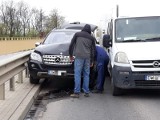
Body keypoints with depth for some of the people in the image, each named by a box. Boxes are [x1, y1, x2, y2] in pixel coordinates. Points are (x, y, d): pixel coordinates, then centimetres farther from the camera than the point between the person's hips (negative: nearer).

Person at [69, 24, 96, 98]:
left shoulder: (77, 34, 9)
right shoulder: (91, 38, 15)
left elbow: (71, 45, 7)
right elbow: (93, 50, 15)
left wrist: (70, 55, 18)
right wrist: (92, 61, 21)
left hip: (79, 57, -3)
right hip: (87, 57, 3)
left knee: (77, 74, -4)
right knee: (86, 75, 8)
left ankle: (76, 92, -6)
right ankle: (86, 92, 10)